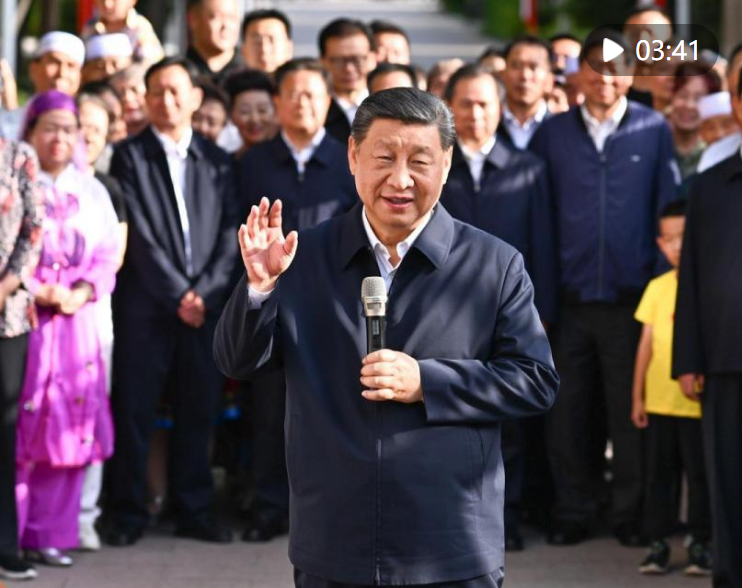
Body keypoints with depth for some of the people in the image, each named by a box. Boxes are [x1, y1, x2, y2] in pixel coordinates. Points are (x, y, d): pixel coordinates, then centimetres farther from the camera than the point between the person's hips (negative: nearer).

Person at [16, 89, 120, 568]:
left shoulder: (91, 191, 13)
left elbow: (108, 255, 10)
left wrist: (83, 291, -7)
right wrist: (36, 292, -15)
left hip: (77, 322, 4)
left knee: (71, 427, 3)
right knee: (19, 427, -6)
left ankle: (48, 533, 10)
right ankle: (11, 537, 0)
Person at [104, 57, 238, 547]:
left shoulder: (218, 161, 12)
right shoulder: (130, 156, 2)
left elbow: (230, 234, 7)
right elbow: (139, 234, -6)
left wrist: (205, 292, -6)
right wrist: (176, 294, -10)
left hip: (206, 305, 3)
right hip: (146, 305, -3)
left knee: (198, 411, 5)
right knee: (135, 411, -1)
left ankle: (194, 511, 14)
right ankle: (128, 514, 7)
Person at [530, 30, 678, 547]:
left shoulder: (655, 130, 2)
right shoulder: (553, 133, 6)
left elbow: (669, 211, 4)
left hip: (632, 297, -1)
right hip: (569, 297, 2)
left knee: (631, 412, 5)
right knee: (567, 412, 5)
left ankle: (631, 514, 16)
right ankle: (572, 513, 16)